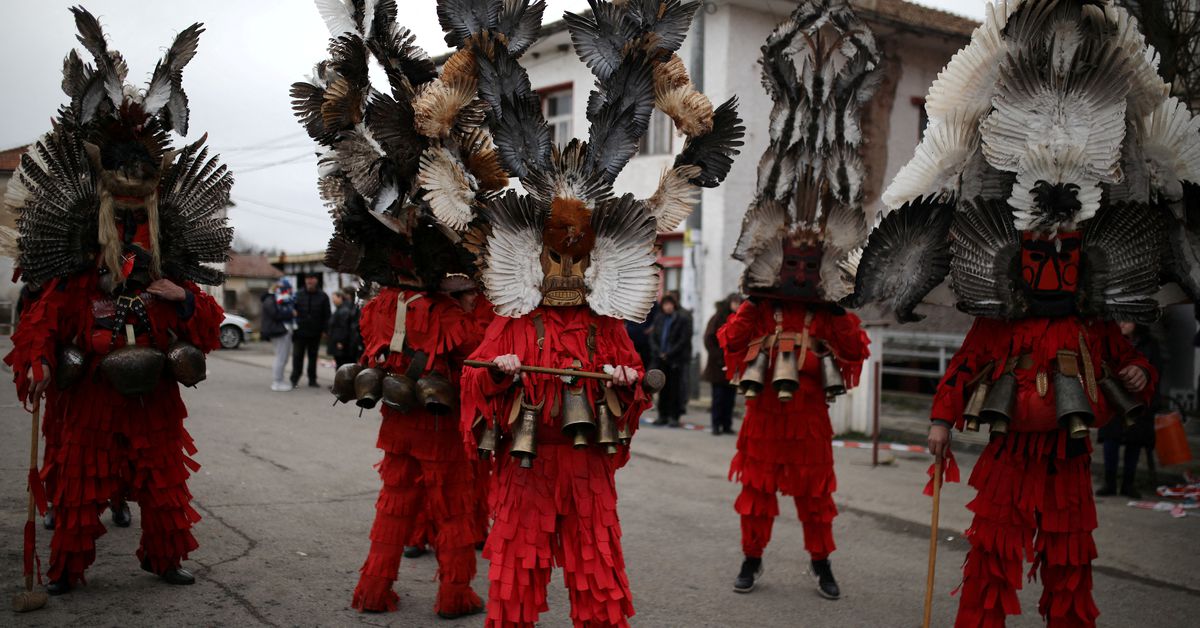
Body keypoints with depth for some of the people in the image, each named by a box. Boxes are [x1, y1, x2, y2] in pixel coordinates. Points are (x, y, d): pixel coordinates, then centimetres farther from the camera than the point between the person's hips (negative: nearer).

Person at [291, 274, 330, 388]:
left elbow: (326, 315, 1)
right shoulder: (299, 295, 3)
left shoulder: (323, 296, 1)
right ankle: (294, 379, 7)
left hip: (315, 333, 0)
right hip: (300, 332, 0)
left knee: (313, 357, 9)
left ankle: (312, 380, 16)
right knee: (297, 356, 1)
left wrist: (325, 330, -7)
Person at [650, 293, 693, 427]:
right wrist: (659, 353, -5)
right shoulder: (659, 318, 11)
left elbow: (684, 339, -11)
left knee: (675, 389, -2)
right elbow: (653, 337, 10)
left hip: (677, 360, -5)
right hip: (661, 360, 5)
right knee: (663, 388, 8)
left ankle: (674, 416, 3)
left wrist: (669, 354, -12)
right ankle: (663, 415, 15)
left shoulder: (683, 318, -6)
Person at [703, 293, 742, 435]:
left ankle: (727, 425, 13)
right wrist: (719, 357, -12)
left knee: (730, 397, 6)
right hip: (718, 366, -4)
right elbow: (709, 340, -6)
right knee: (718, 396, 0)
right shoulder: (718, 318, -3)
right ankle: (716, 426, 6)